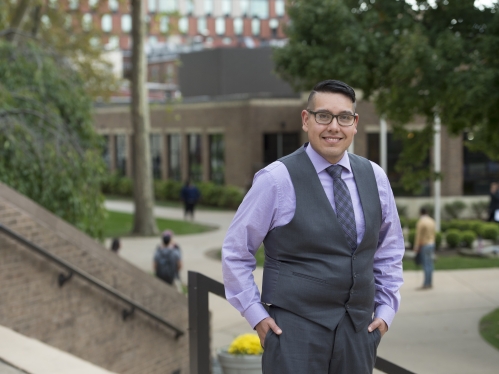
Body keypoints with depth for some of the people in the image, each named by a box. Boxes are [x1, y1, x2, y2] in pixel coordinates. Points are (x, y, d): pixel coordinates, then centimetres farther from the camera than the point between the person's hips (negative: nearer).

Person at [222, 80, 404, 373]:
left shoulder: (375, 177, 5)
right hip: (295, 332, -4)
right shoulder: (277, 179, -8)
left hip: (358, 331, 4)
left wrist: (386, 310, 9)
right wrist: (256, 315, -4)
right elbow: (235, 253, -1)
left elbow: (389, 251, 17)